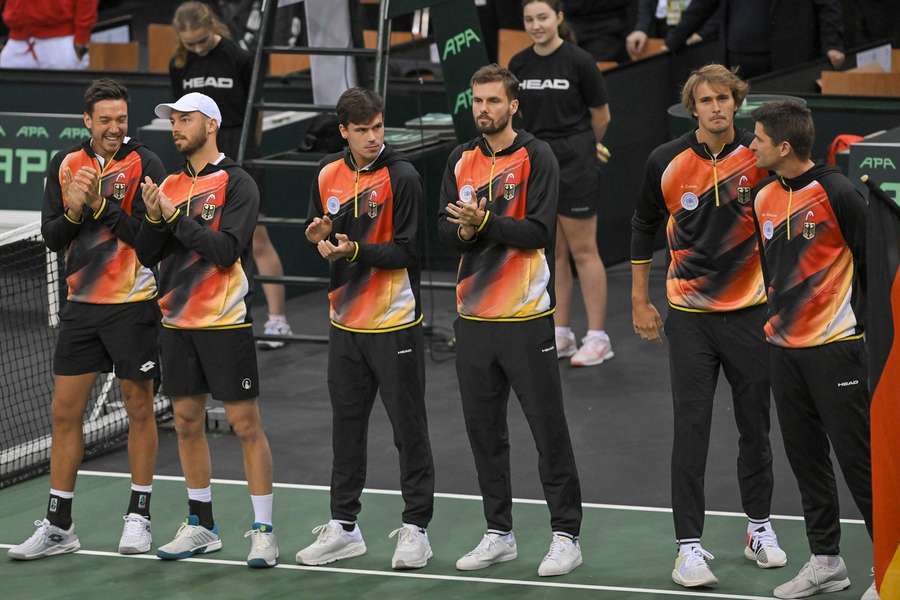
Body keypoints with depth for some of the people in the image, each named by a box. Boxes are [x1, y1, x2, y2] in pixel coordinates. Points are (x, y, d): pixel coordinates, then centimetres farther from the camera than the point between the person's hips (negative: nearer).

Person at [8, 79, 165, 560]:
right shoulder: (65, 165, 6)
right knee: (65, 412, 4)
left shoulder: (144, 165, -7)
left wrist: (102, 205, -22)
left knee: (139, 409, 4)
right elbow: (51, 237, 4)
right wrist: (73, 212, -15)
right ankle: (58, 526, 10)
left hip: (132, 304, -4)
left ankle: (139, 516, 16)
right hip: (81, 304, 4)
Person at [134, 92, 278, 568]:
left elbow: (225, 251, -17)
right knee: (187, 423, 10)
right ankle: (201, 526, 20)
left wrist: (175, 217, -19)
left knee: (246, 425, -4)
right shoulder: (170, 186, 11)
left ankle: (263, 530, -1)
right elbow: (146, 256, 8)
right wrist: (154, 220, -11)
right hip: (177, 324, 6)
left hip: (225, 324, -6)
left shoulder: (236, 184, -7)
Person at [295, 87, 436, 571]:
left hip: (394, 324, -5)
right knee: (346, 427, 12)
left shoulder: (401, 177, -12)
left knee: (408, 428, 1)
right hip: (346, 322, 5)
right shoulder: (327, 176, 5)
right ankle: (343, 526, 22)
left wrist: (356, 251, -25)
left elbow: (408, 250, -14)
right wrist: (320, 236, -5)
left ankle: (415, 528, 9)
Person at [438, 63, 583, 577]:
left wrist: (485, 222, -25)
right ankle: (499, 534, 20)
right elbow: (445, 230, 6)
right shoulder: (462, 160, 11)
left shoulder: (536, 157, -6)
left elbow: (538, 230, -15)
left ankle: (566, 536, 3)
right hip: (473, 316, 6)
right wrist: (464, 231, -15)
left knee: (549, 428, -2)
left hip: (527, 317, -6)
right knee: (484, 428, 10)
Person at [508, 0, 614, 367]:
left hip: (574, 164, -5)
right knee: (553, 253, 10)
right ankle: (561, 334, 16)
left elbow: (601, 116, -1)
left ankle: (597, 338, 4)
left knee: (583, 250, -1)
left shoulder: (578, 61, -12)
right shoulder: (519, 65, 3)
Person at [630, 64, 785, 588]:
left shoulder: (759, 156, -8)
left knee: (755, 426, 12)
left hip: (750, 310, 1)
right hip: (690, 314, -1)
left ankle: (760, 527, 30)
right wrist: (640, 301, 11)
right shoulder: (667, 162, -5)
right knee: (691, 431, -4)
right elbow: (644, 228, 9)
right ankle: (689, 545, 0)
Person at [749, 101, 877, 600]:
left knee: (857, 457, -5)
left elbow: (871, 260, -9)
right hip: (783, 347, 7)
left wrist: (858, 321, -9)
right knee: (805, 456, 12)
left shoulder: (836, 193, -13)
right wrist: (777, 315, 16)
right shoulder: (763, 198, 8)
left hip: (834, 347, -7)